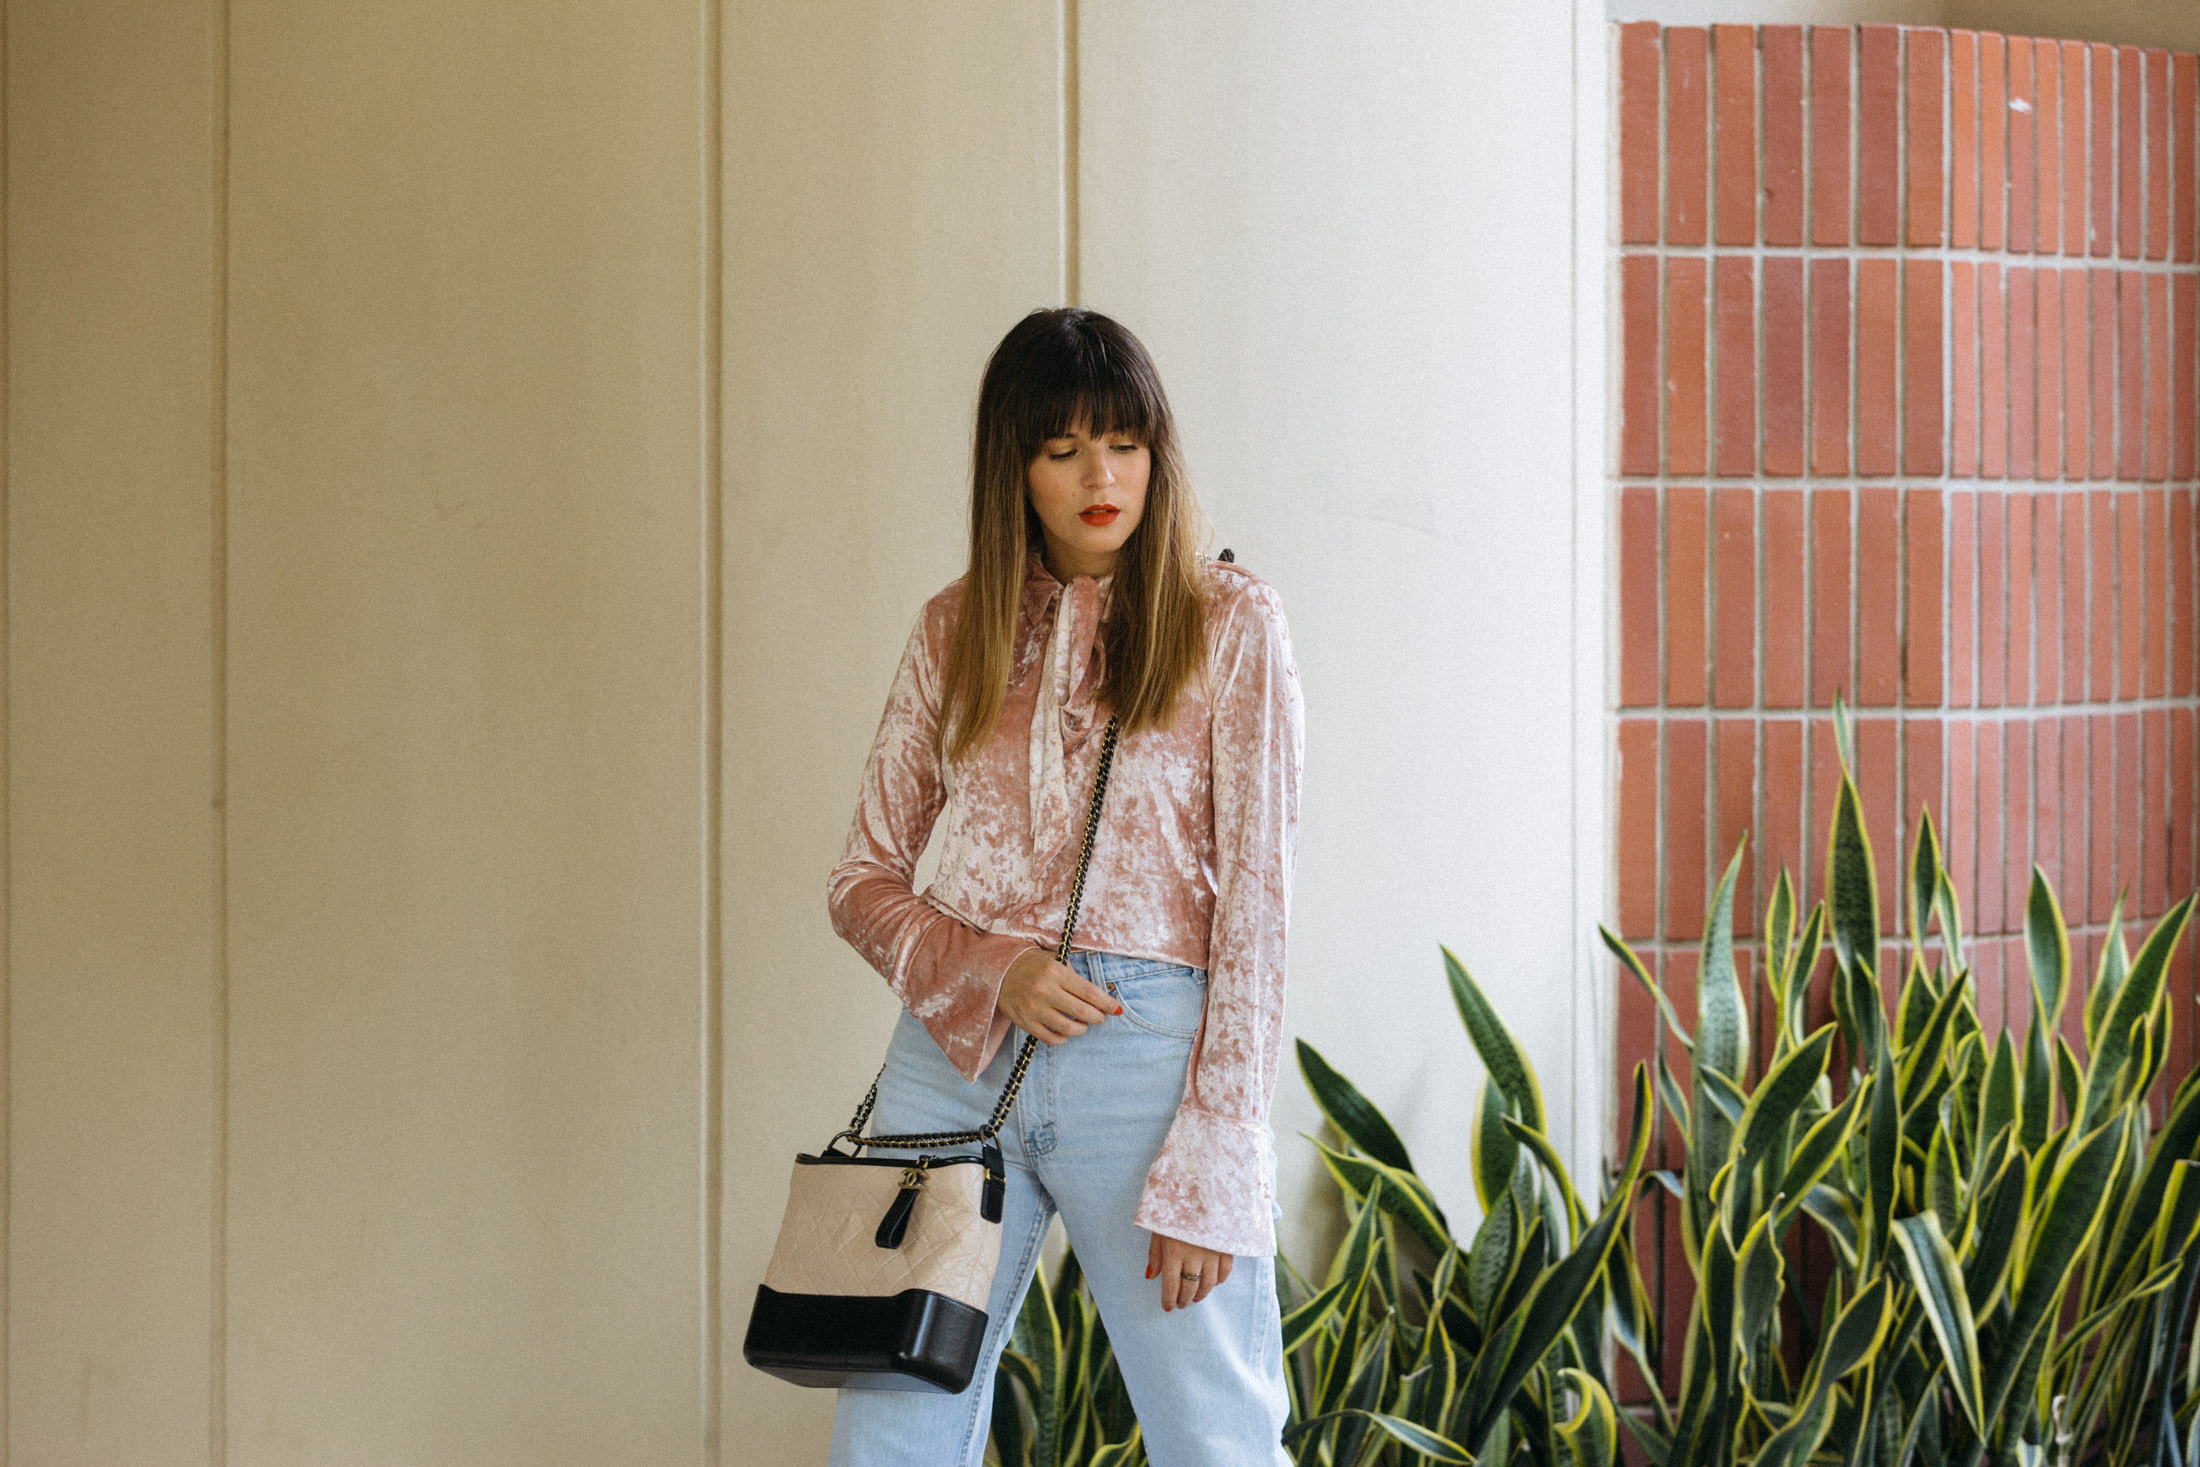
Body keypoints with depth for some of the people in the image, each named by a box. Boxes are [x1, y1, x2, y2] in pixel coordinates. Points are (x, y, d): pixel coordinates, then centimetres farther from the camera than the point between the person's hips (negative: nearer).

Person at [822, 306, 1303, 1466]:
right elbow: (863, 880, 12)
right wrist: (992, 972, -8)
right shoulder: (954, 630, 11)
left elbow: (1254, 903, -4)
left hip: (1146, 1052, -3)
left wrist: (1208, 1169, -10)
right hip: (953, 1052, 3)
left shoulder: (1228, 621, 1)